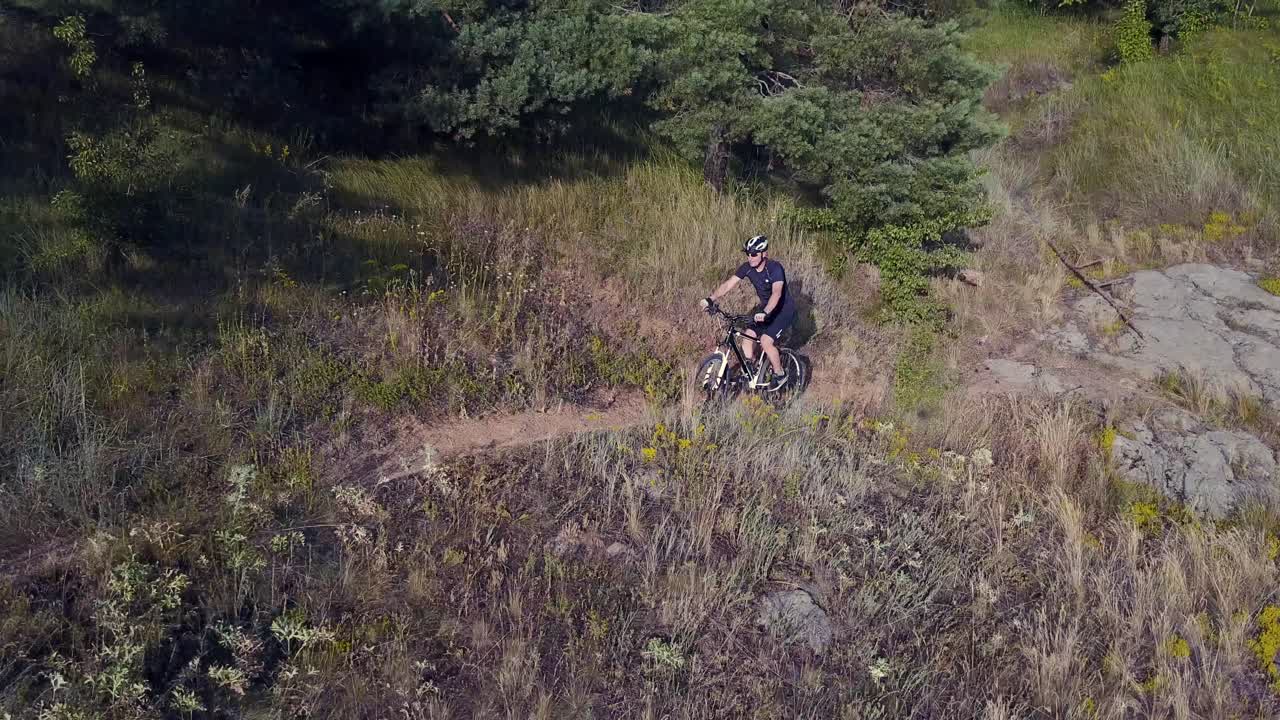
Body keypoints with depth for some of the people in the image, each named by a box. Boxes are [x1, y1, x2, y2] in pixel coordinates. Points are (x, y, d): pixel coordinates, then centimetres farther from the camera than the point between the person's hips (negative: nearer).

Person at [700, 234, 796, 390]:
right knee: (748, 336, -8)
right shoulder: (747, 268, -9)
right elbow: (728, 285, -14)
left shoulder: (775, 268, -28)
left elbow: (777, 293, -42)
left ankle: (780, 375, -1)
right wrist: (710, 299, -30)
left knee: (766, 340, -23)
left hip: (784, 309, -7)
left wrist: (765, 312, -58)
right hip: (765, 308, 7)